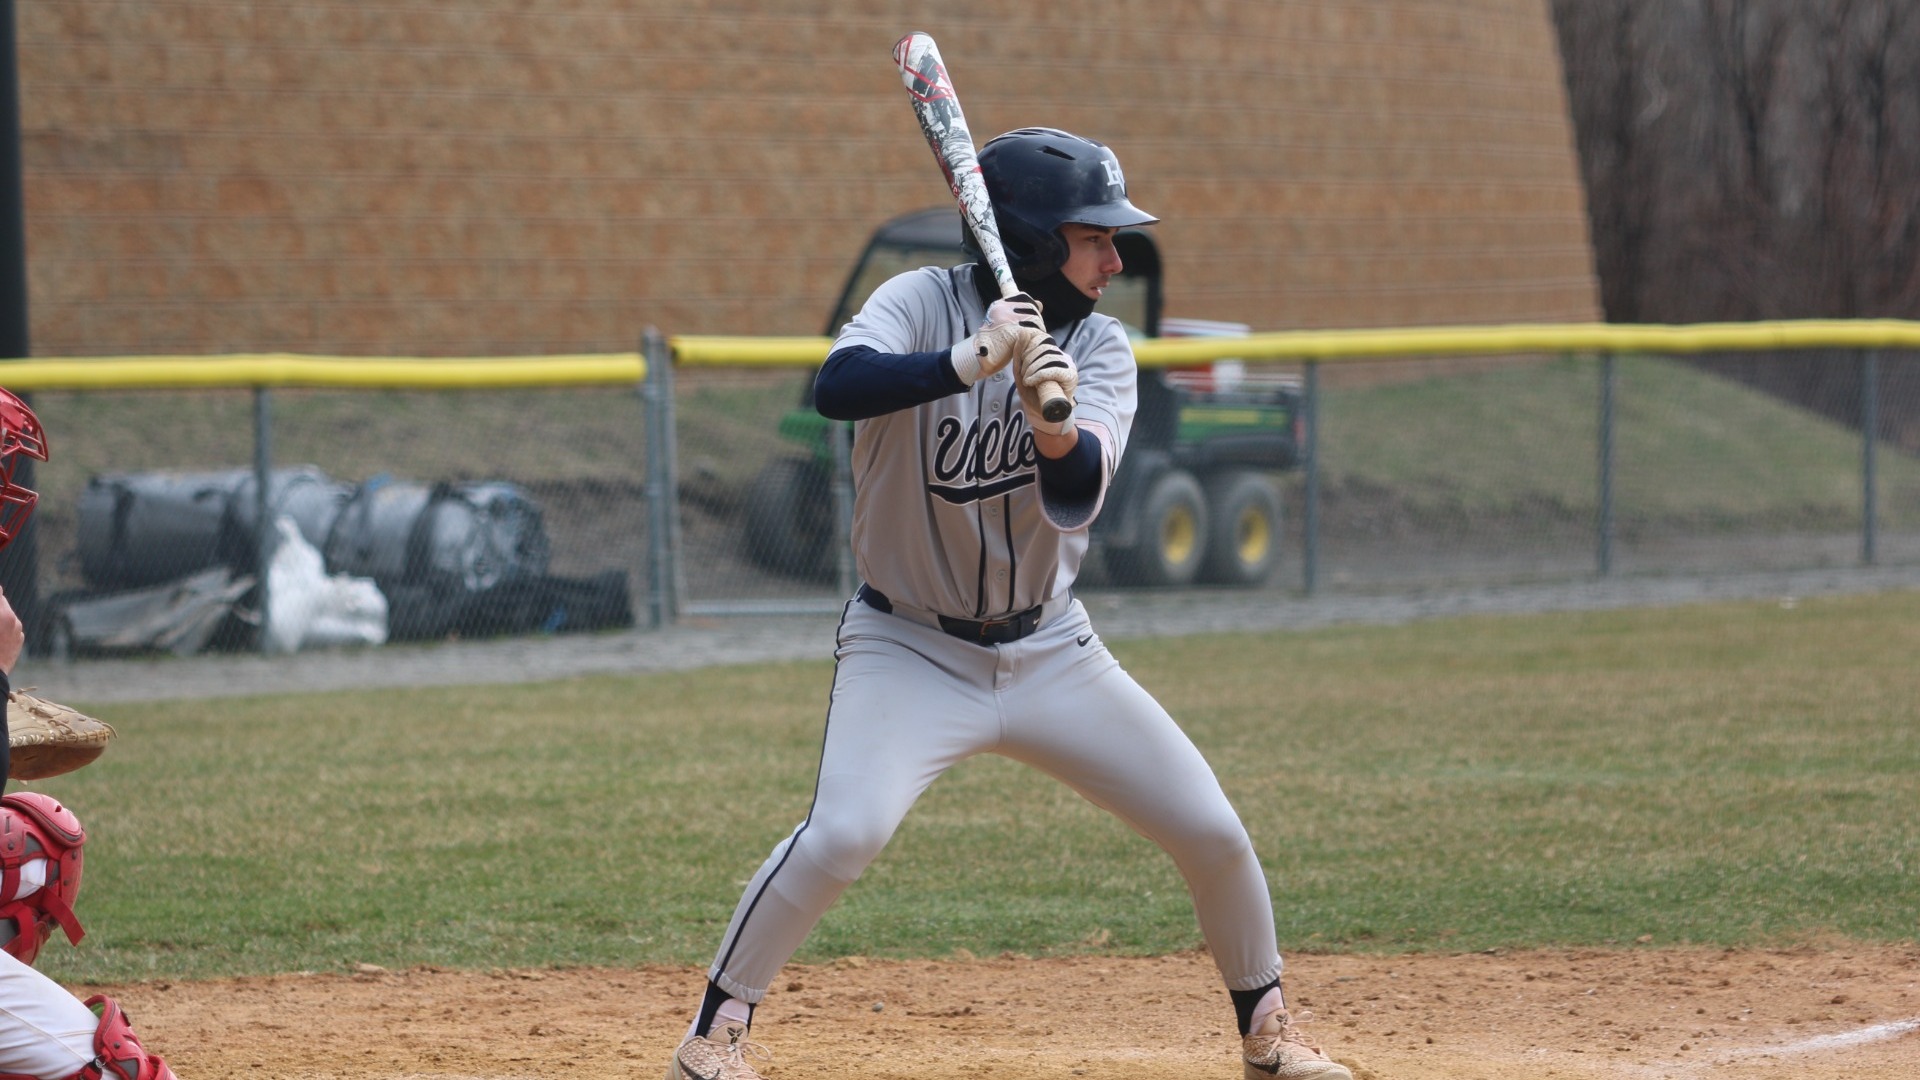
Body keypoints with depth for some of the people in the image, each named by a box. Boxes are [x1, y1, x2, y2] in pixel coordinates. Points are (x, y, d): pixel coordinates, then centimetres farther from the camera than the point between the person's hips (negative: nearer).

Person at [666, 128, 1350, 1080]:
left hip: (1049, 651, 4)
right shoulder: (923, 305, -13)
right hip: (910, 646, -4)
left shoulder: (1098, 346, -4)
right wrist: (970, 361, -45)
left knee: (1213, 833, -1)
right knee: (844, 831, -27)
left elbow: (1074, 499, -19)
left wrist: (1056, 427, -40)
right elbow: (836, 387, -34)